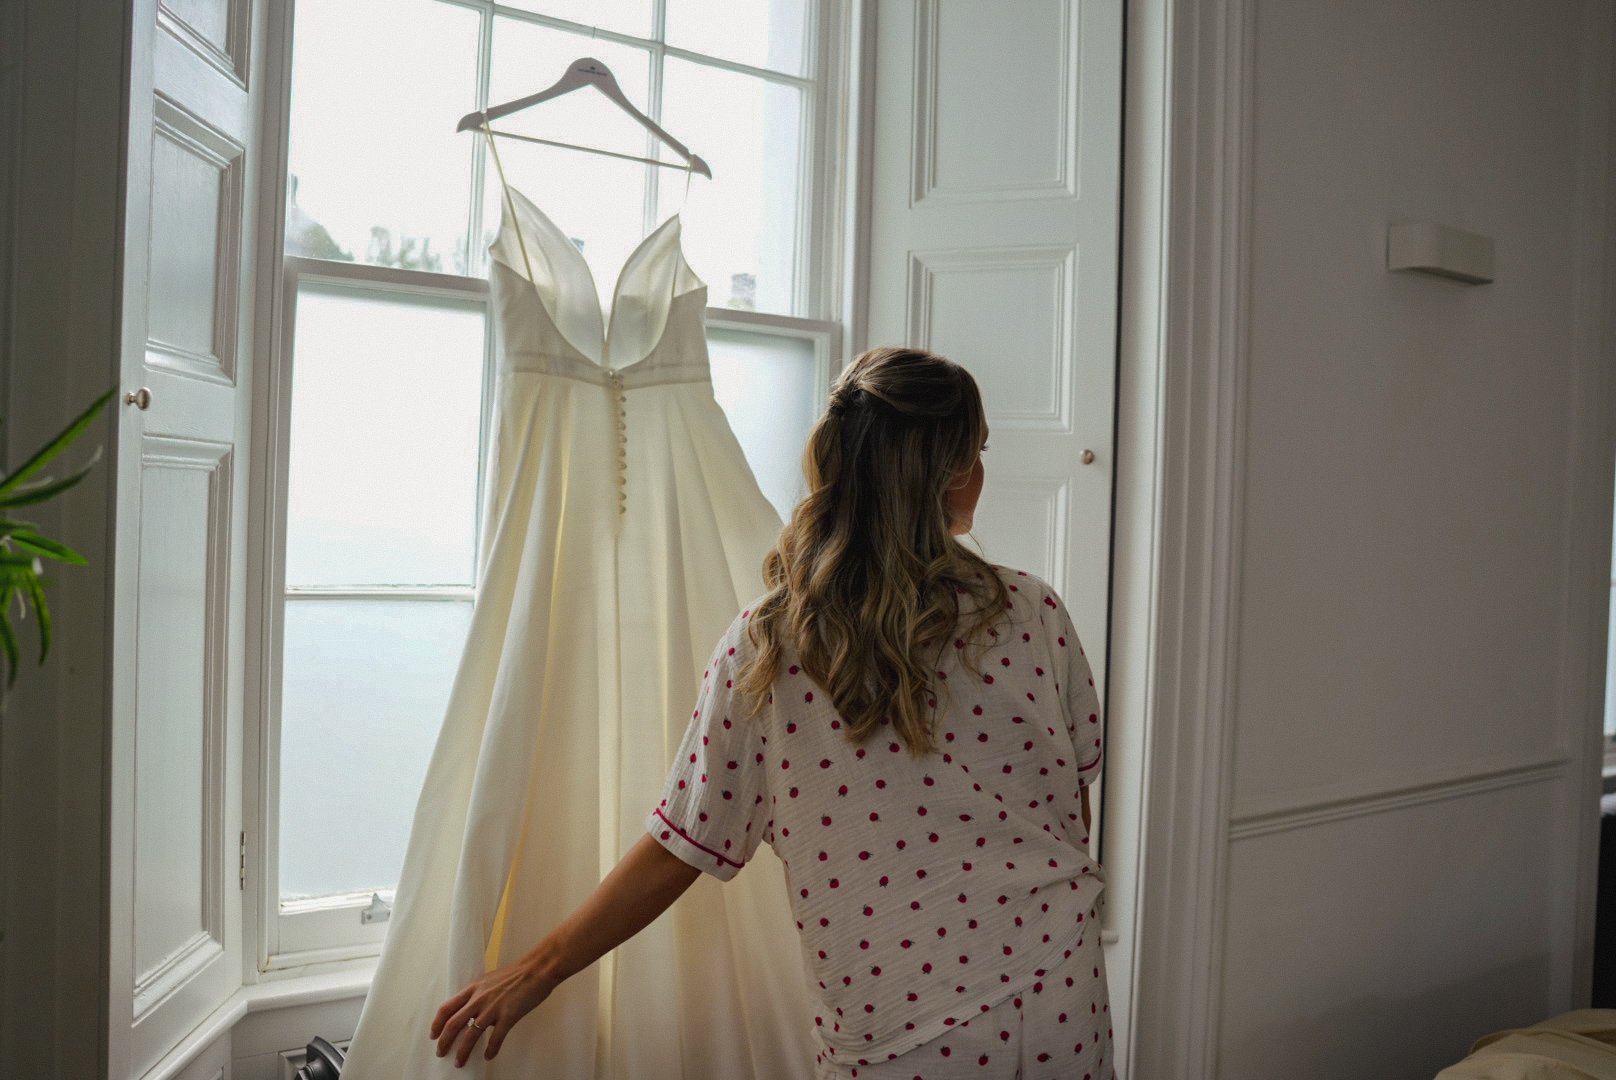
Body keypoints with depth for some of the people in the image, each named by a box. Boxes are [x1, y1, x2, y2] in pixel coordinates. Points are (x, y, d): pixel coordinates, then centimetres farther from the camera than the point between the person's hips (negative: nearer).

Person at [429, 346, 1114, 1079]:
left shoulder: (763, 652, -12)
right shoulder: (1030, 614, -9)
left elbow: (679, 852, -7)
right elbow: (1072, 805, 4)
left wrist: (535, 971, 6)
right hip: (1061, 999, 2)